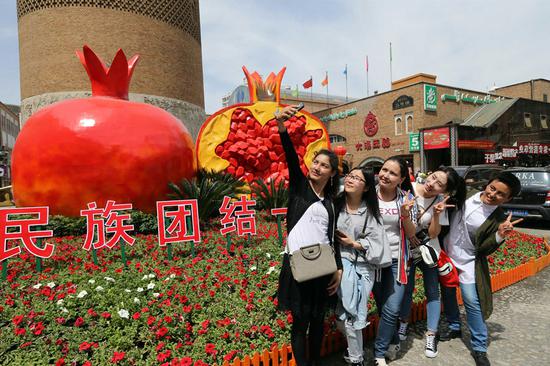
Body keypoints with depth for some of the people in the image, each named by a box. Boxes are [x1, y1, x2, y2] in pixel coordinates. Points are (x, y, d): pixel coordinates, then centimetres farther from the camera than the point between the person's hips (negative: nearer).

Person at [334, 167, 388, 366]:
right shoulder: (335, 204, 0)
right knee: (339, 315, 9)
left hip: (360, 268, -2)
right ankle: (353, 345, 42)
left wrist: (353, 243, -10)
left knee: (351, 317, -1)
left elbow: (376, 245, -3)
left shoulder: (371, 213, -3)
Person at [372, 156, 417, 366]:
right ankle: (393, 342, 39)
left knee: (392, 309, -4)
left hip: (397, 260, 0)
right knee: (382, 307, 14)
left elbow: (411, 234, -4)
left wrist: (405, 214, -21)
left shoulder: (406, 199, -5)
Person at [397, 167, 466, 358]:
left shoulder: (440, 201, -15)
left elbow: (433, 233, -15)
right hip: (407, 248, 0)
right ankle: (404, 323, 35)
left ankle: (431, 335, 20)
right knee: (406, 288, 11)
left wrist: (436, 214, -30)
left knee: (432, 292, 5)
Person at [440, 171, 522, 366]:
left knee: (472, 302, -5)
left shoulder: (498, 219, -17)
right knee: (447, 293, 17)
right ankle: (454, 327, 39)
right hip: (446, 255, 4)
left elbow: (483, 250, -16)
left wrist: (500, 236, -32)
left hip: (467, 262, -4)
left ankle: (479, 348, 12)